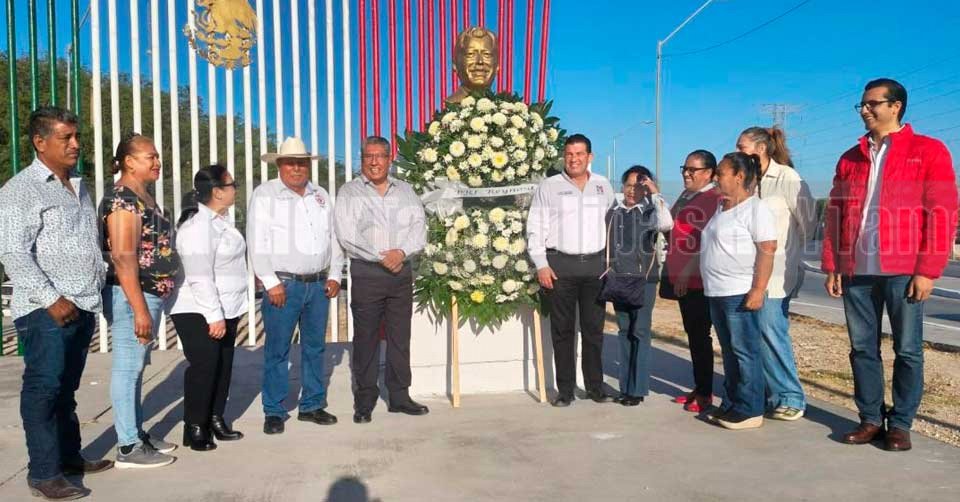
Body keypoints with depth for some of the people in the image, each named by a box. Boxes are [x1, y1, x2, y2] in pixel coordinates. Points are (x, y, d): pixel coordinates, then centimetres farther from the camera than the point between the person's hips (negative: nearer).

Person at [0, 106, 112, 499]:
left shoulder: (78, 187, 17)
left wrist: (97, 288, 16)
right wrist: (51, 298, -19)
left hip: (83, 306, 7)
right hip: (46, 310, -7)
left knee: (67, 388, 15)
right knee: (44, 388, -2)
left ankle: (69, 456, 25)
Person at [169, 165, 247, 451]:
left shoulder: (219, 220, 12)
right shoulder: (198, 224, -19)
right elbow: (199, 276, -24)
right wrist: (214, 315, -24)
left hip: (225, 309, 9)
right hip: (199, 313, -9)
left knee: (223, 367, 13)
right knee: (204, 367, -3)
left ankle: (215, 419, 24)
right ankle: (195, 428, 9)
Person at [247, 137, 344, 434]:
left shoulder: (321, 196, 14)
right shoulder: (265, 195, -2)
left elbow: (333, 238, 16)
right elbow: (257, 241, -8)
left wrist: (334, 275, 8)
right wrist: (271, 282, -13)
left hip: (319, 284, 5)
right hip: (283, 284, -5)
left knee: (315, 347, 11)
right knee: (277, 351, 0)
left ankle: (312, 405, 23)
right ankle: (274, 412, 11)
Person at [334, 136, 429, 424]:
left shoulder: (405, 191, 14)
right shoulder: (350, 192, 3)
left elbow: (419, 226, 4)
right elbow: (347, 235, -8)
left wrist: (401, 252, -13)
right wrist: (381, 257, -13)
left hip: (402, 271, 3)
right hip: (367, 273, -3)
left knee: (400, 337, 8)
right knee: (366, 338, 1)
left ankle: (399, 397, 18)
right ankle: (364, 402, 10)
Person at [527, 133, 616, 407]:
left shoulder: (603, 186, 11)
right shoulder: (549, 186, 2)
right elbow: (536, 228, -1)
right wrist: (541, 265, -8)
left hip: (595, 264, 3)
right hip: (560, 264, -2)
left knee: (594, 329, 7)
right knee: (563, 330, 3)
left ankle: (595, 387, 18)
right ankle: (565, 390, 11)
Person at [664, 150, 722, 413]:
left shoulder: (715, 199, -12)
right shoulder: (685, 196, 16)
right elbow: (668, 226, 27)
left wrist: (688, 272, -18)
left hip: (698, 280, -8)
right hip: (682, 279, 8)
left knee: (700, 336, -1)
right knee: (692, 334, 15)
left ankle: (705, 394, 10)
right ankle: (699, 387, 25)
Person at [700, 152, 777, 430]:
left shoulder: (755, 208, -10)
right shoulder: (722, 208, 17)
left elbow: (767, 250, -17)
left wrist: (758, 290, -22)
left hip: (740, 294, -9)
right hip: (717, 293, 9)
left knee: (745, 352, -2)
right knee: (729, 352, 14)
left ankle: (750, 411, 6)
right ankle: (731, 405, 23)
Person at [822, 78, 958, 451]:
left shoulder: (928, 151, 2)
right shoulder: (850, 159, 15)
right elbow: (835, 215, 14)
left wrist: (927, 270, -11)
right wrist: (832, 266, 7)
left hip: (903, 271, -4)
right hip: (856, 270, 4)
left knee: (907, 350, 4)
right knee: (862, 348, 7)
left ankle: (900, 424, 16)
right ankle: (871, 418, 18)